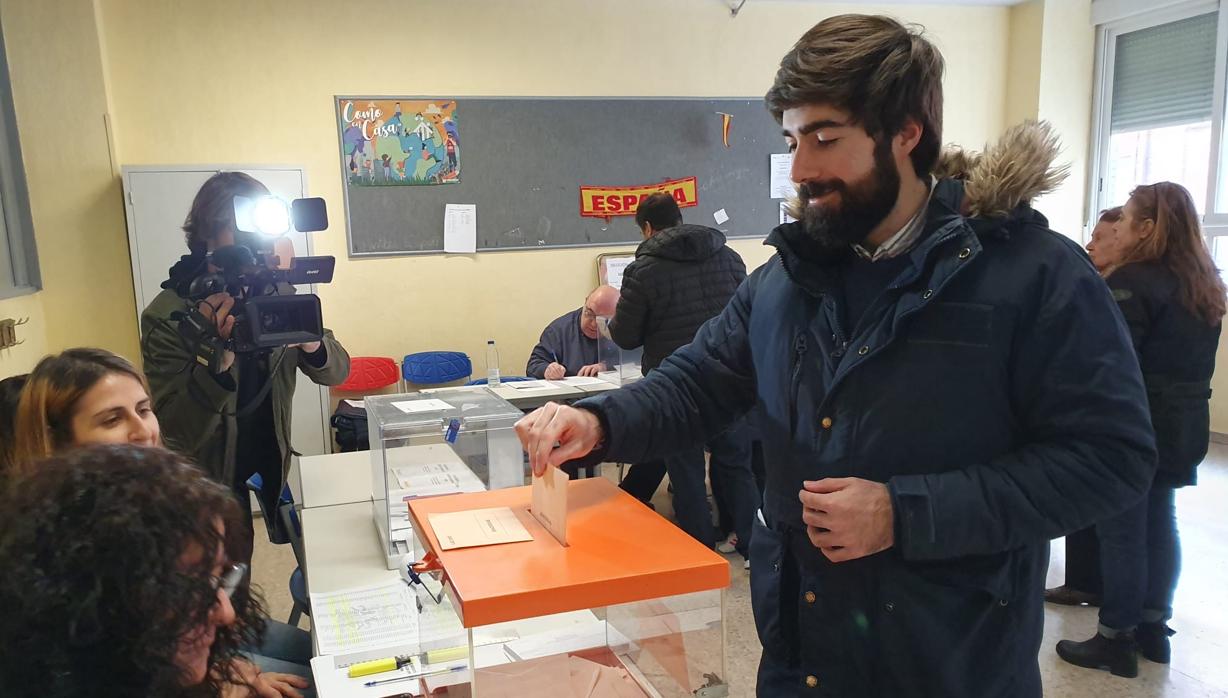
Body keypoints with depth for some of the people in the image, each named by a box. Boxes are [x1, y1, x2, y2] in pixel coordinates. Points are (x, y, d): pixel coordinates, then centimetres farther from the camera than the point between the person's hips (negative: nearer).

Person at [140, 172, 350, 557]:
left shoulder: (277, 293, -9)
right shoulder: (166, 316, -19)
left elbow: (336, 372, -8)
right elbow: (177, 428, -23)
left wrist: (311, 343, -31)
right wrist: (219, 359, -39)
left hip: (272, 453, 4)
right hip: (209, 470, -3)